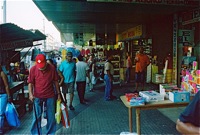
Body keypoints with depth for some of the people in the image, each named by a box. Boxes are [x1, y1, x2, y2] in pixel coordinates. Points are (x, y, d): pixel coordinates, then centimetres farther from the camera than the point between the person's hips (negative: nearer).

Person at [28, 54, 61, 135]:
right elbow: (30, 83, -3)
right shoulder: (33, 69, -9)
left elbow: (55, 82, 1)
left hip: (50, 96, 1)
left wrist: (58, 93, 4)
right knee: (37, 116, 6)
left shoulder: (52, 68, -8)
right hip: (37, 96, 0)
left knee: (51, 116, 11)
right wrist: (30, 94, -16)